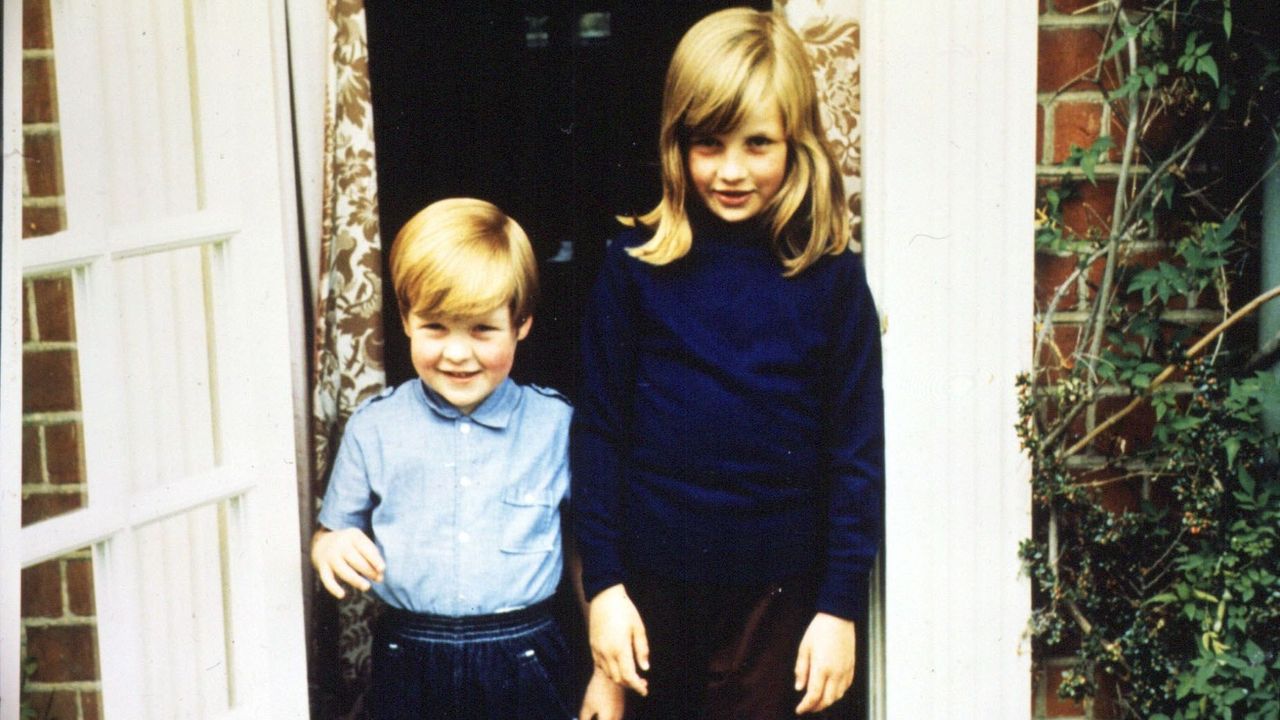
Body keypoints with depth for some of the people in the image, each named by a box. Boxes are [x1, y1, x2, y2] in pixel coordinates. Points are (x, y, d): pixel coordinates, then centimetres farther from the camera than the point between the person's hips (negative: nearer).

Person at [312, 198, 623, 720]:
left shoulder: (556, 424, -2)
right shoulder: (373, 428, -1)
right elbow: (330, 536, 8)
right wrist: (333, 549, -16)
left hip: (524, 661, -1)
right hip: (409, 665, 1)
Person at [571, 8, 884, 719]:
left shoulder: (831, 277, -5)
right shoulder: (637, 265, -5)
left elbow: (859, 452, -2)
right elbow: (598, 430, -1)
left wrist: (842, 606, -4)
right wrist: (604, 583, -3)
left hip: (778, 587, 0)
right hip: (653, 580, 1)